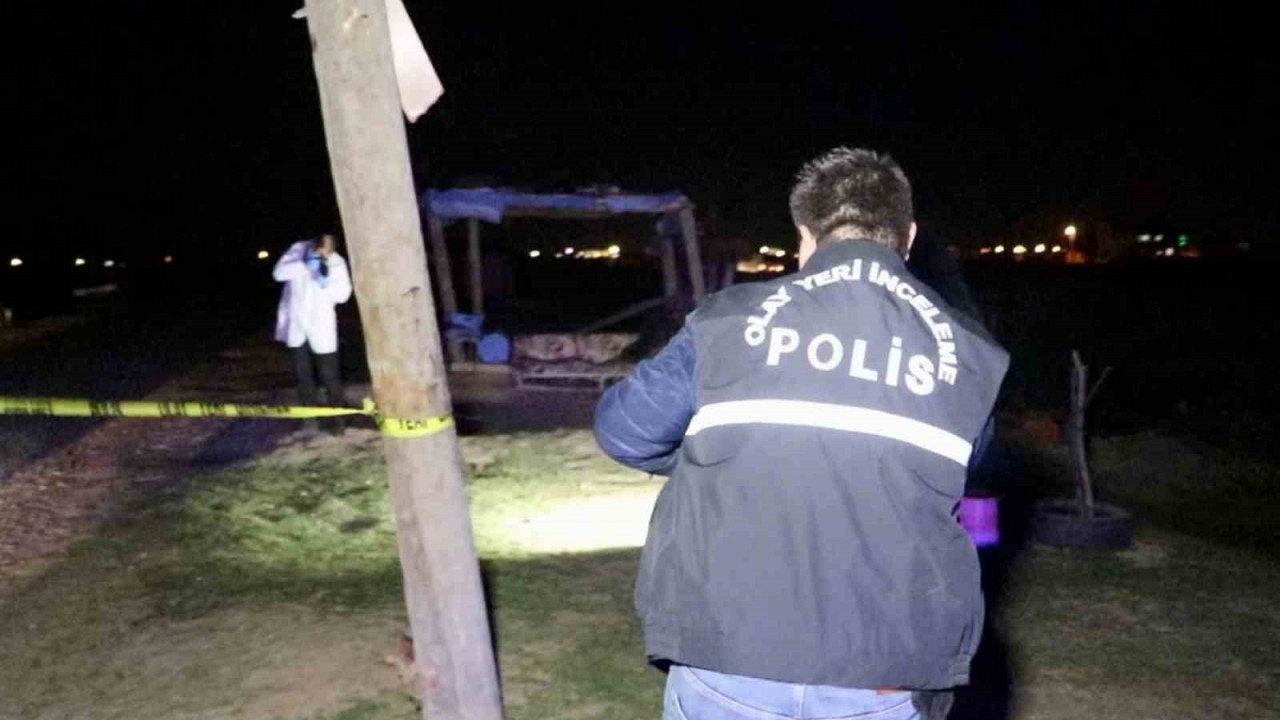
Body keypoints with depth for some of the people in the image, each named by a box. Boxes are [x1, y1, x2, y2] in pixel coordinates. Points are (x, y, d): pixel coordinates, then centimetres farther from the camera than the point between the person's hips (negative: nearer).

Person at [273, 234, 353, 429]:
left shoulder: (337, 263, -11)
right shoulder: (298, 250, -9)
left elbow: (343, 294, -10)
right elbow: (279, 273, -16)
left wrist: (327, 283, -28)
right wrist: (303, 265, -29)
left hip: (321, 323, -2)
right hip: (295, 321, 2)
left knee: (329, 373, -6)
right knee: (302, 371, 13)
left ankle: (336, 414, 2)